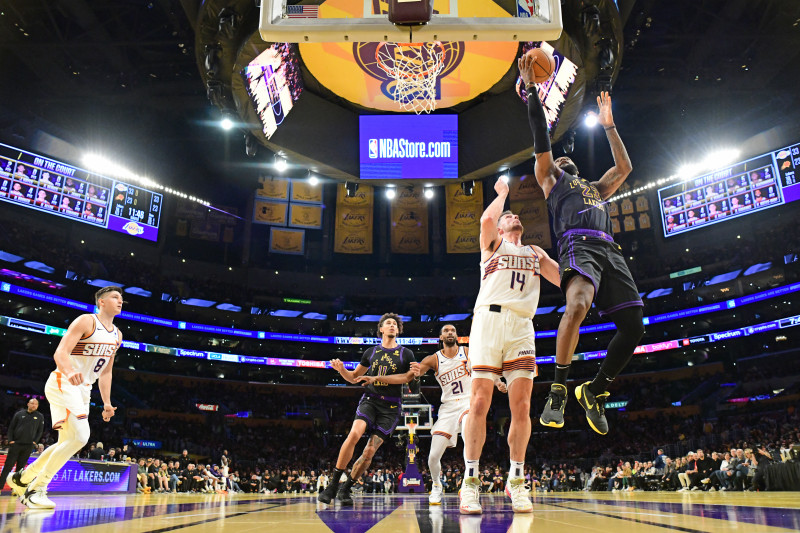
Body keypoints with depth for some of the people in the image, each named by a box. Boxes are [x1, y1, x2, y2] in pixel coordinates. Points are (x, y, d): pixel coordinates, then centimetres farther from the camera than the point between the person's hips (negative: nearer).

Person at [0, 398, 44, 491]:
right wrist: (10, 440, -3)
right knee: (8, 466, -2)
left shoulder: (40, 416, 9)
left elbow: (40, 431, 11)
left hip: (28, 446, 0)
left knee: (20, 467, 3)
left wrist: (35, 441, 0)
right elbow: (11, 428, 8)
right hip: (15, 444, 0)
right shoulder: (19, 414, 7)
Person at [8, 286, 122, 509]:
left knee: (67, 443, 10)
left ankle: (21, 478, 27)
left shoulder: (116, 335, 12)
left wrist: (107, 403, 14)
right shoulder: (86, 321, -11)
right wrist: (69, 373, -42)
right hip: (63, 384, -9)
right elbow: (60, 352, -21)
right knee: (80, 437, -20)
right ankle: (36, 489, -8)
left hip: (83, 390, 9)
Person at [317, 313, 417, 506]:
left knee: (370, 451, -7)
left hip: (391, 407, 0)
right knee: (354, 434, -26)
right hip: (369, 400, 1)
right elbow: (353, 377, 20)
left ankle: (345, 489, 12)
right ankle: (332, 485, -17)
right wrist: (341, 369, -3)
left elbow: (409, 377, -4)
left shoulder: (406, 354, 7)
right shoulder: (371, 352, 13)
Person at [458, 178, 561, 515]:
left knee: (521, 405, -4)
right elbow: (486, 219, -3)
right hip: (490, 319, -3)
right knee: (479, 402, -10)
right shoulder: (493, 243, 19)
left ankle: (516, 480, 7)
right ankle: (470, 481, -4)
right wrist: (502, 193, 14)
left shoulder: (535, 253, 29)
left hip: (521, 326, 4)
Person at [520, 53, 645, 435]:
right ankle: (558, 390, -25)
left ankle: (595, 391, 11)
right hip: (578, 244, -6)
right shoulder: (551, 179, 25)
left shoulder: (595, 188, 39)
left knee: (633, 325, -6)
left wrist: (608, 125, 44)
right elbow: (541, 141, 15)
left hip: (609, 250, 6)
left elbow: (624, 167, 38)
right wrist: (531, 89, 13)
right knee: (578, 305, -35)